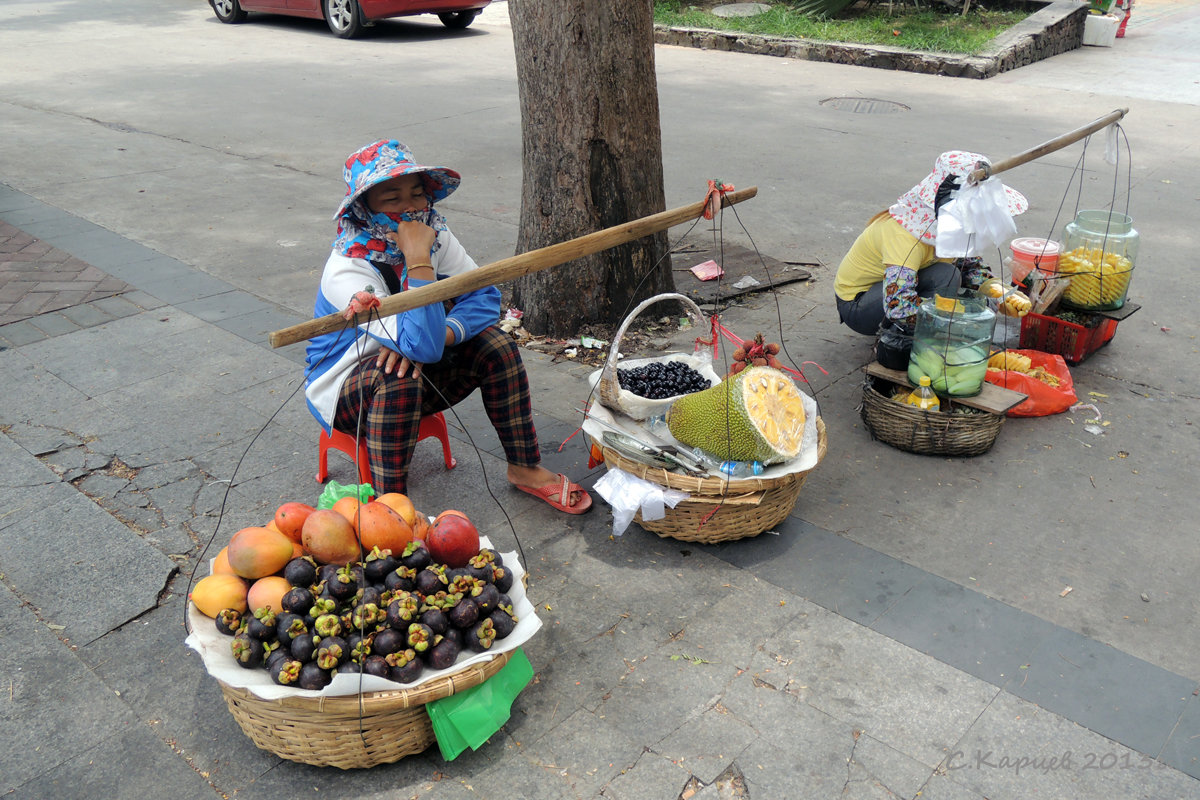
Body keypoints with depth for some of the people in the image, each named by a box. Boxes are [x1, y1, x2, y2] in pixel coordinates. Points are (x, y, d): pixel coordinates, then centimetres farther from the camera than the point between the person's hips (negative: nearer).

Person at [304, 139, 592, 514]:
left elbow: (485, 296, -15)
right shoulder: (347, 269, -30)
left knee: (493, 343, -14)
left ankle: (525, 469, -1)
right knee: (398, 377, -38)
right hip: (347, 386, -6)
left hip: (418, 370, 6)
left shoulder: (433, 233, -10)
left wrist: (437, 336, -31)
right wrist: (417, 258, -41)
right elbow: (423, 346, -41)